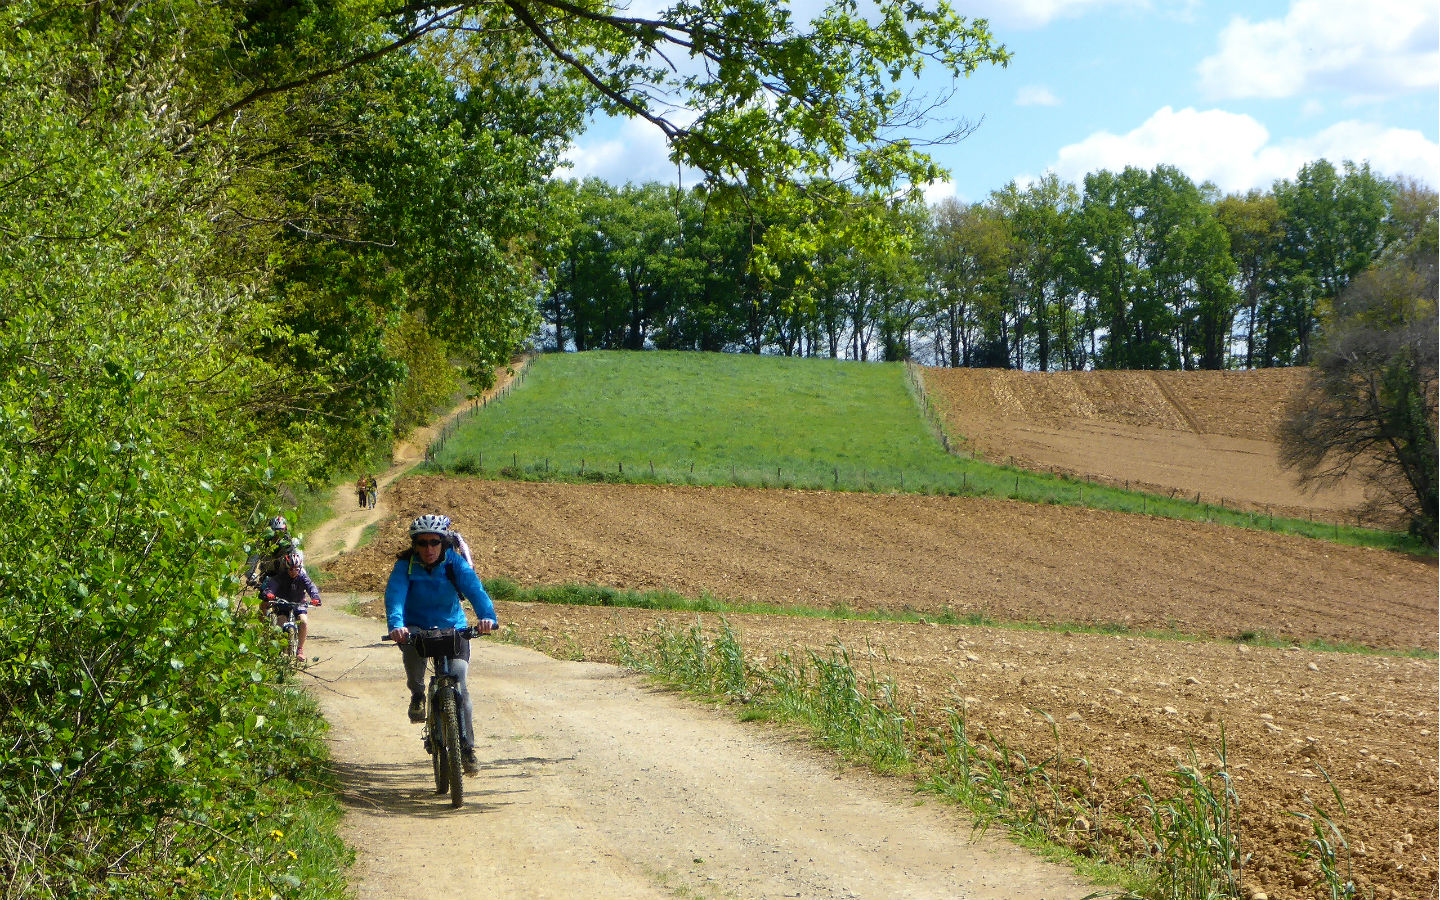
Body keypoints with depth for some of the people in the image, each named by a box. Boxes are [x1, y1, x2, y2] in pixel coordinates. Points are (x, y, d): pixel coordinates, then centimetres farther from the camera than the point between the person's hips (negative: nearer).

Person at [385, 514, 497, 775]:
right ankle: (417, 694, -5)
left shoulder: (455, 563, -12)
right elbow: (395, 595, -29)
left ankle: (467, 747, -4)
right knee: (413, 650, -35)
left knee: (459, 684, -15)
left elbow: (475, 589, -26)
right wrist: (395, 624, -50)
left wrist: (487, 615, -47)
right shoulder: (405, 566, -13)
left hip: (453, 628, 0)